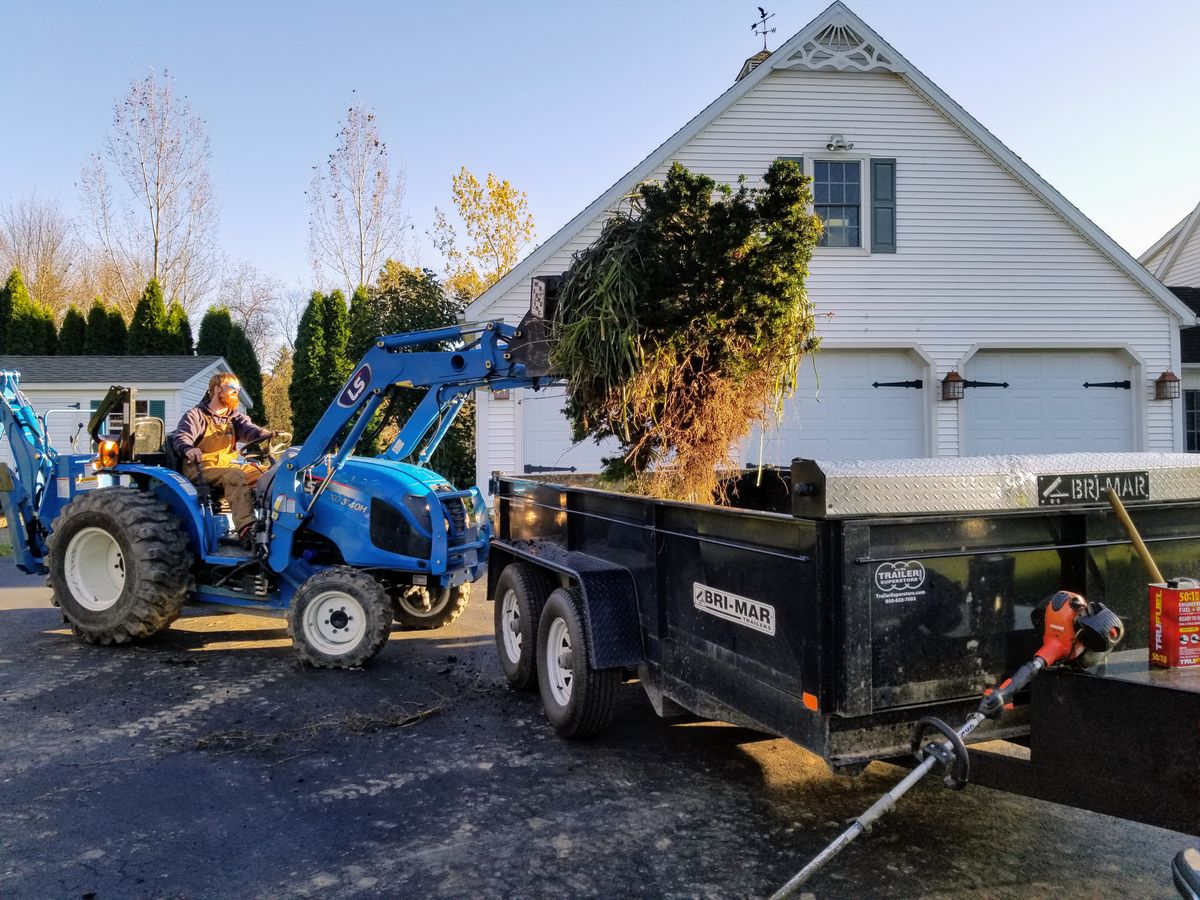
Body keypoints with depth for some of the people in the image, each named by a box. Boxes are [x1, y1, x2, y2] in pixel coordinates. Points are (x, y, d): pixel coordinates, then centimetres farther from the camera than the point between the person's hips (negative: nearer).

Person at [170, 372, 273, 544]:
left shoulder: (234, 418, 19)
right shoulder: (196, 415, 3)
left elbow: (248, 428, -1)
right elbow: (181, 437, -12)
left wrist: (269, 434, -26)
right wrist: (188, 449, -39)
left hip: (227, 465, 6)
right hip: (199, 468, -6)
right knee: (236, 476, -36)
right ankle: (245, 528, -49)